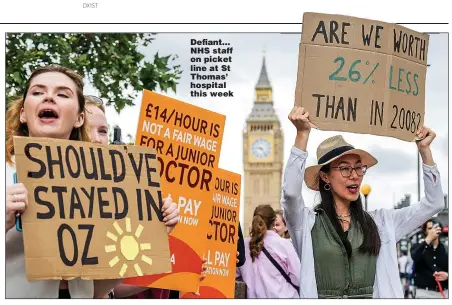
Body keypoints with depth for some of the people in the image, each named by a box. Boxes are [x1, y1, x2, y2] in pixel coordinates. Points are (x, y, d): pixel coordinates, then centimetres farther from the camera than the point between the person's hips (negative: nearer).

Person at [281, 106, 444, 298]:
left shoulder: (380, 222, 14)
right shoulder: (308, 222, 5)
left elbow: (433, 203, 14)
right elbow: (291, 193, -14)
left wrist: (424, 149, 8)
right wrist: (303, 134, -18)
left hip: (373, 296, 2)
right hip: (321, 295, -2)